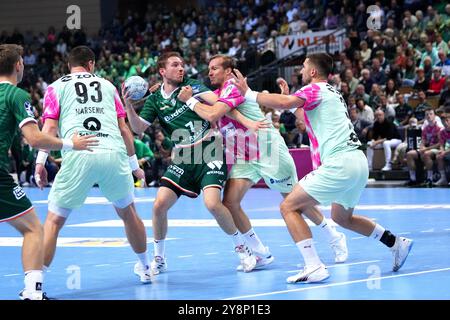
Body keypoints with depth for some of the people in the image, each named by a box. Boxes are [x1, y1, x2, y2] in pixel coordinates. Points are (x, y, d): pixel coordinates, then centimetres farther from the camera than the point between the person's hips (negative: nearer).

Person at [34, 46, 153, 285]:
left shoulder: (57, 87, 16)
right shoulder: (107, 85, 23)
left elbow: (50, 127, 3)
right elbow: (123, 128, 20)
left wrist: (40, 162, 1)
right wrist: (134, 164, 27)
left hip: (78, 156, -2)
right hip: (114, 153, 2)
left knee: (54, 220, 3)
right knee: (127, 212, 24)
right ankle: (146, 269, 34)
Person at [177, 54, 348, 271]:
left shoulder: (234, 87, -16)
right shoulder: (219, 92, 11)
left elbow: (211, 115, -28)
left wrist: (190, 100, -14)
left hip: (269, 150, -8)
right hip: (243, 156, 8)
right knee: (230, 202, -11)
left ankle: (335, 238, 23)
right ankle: (261, 254, -1)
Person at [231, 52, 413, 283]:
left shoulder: (315, 89, -2)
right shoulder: (333, 93, 24)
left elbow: (284, 103, -21)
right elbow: (310, 122, 38)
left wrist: (249, 94, -13)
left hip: (339, 164, -9)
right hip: (359, 162, 9)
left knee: (289, 207, -6)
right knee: (342, 218, 30)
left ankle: (314, 268, -18)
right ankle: (397, 243, 30)